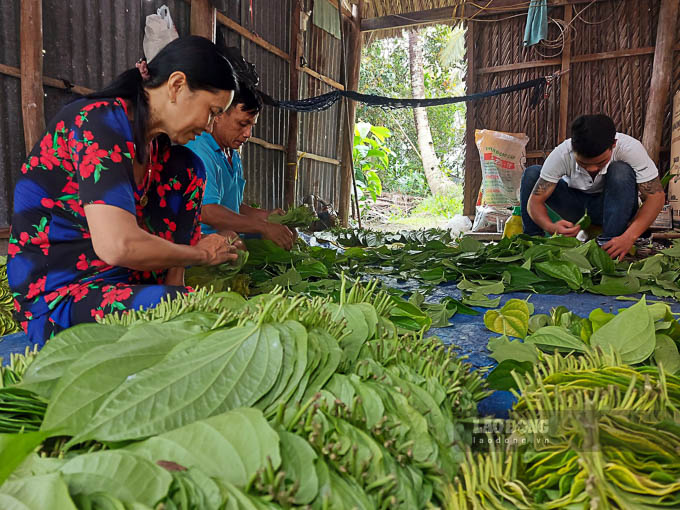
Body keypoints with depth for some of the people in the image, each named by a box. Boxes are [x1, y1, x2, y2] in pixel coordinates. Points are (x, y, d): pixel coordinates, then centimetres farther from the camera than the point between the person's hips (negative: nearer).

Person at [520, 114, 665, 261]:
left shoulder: (629, 148, -28)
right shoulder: (562, 154, -28)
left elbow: (656, 195, -27)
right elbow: (534, 200, -28)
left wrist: (629, 237, -41)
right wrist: (551, 227, -49)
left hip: (613, 207, 0)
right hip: (576, 206, 1)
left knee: (622, 171, -32)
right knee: (532, 173, -23)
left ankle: (608, 246, -27)